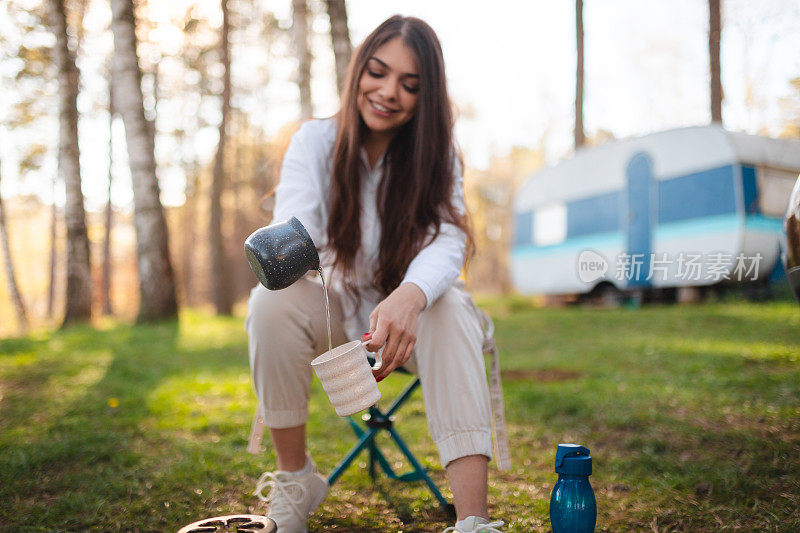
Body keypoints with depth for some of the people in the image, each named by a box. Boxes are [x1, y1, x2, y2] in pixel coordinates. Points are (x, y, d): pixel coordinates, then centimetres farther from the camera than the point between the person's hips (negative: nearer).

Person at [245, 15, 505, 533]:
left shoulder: (435, 153, -8)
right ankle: (294, 479, -10)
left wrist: (410, 296, -48)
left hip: (407, 316, 0)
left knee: (451, 307, -32)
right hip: (332, 314, 1)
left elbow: (447, 241, -26)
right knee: (271, 300, -29)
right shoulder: (315, 141, -8)